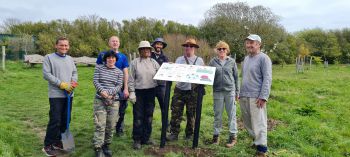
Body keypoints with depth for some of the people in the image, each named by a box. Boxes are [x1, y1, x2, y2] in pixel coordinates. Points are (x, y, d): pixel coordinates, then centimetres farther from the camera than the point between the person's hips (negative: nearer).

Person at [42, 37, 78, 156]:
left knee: (65, 120, 10)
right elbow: (46, 74, -12)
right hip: (56, 95, -6)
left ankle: (57, 142, 25)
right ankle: (47, 146, 6)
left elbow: (75, 72, 16)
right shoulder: (49, 58, -4)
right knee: (55, 120, -7)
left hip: (68, 94, 6)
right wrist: (62, 84, -16)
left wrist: (74, 81, -7)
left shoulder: (70, 59, 14)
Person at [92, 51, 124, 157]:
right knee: (100, 125, -8)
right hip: (100, 100, -2)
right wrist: (102, 91, -20)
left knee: (111, 125, 6)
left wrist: (110, 93, -17)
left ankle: (106, 145, 23)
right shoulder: (99, 68, 7)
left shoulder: (119, 72, 10)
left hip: (114, 101, 2)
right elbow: (95, 81, -3)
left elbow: (119, 86, 0)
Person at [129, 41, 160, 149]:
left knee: (149, 116, 11)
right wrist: (132, 92, -7)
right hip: (139, 92, -3)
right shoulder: (135, 62, 0)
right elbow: (131, 79, -1)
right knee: (138, 116, 0)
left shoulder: (153, 62, 8)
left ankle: (146, 138, 24)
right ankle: (137, 140, 12)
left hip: (151, 91, 3)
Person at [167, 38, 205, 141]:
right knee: (176, 113, -2)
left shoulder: (199, 60, 9)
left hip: (193, 91, -1)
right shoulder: (179, 60, 10)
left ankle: (189, 134, 21)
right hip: (179, 90, 1)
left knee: (191, 114, 8)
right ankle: (174, 133, 6)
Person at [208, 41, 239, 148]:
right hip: (217, 91, 1)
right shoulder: (213, 61, 3)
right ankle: (216, 135, 20)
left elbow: (236, 77, 7)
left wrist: (237, 91, 7)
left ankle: (233, 136, 13)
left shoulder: (232, 61, 4)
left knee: (231, 114, 4)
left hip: (230, 91, 0)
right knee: (217, 115, 9)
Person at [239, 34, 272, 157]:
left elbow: (267, 79, -13)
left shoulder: (263, 58, -8)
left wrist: (263, 97, -19)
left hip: (256, 97, -8)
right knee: (247, 122, 16)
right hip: (244, 96, 8)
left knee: (258, 123, -4)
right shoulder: (246, 58, 16)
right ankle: (257, 140, 34)